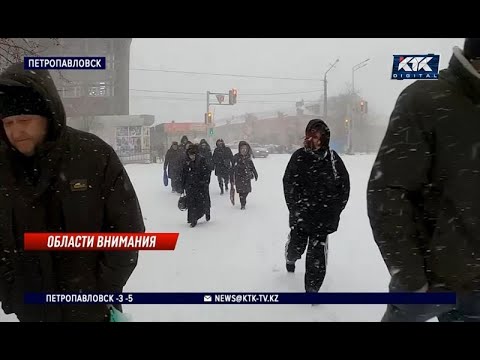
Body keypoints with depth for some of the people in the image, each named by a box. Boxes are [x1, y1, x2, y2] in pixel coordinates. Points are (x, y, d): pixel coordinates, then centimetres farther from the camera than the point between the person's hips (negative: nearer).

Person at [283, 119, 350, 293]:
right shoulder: (299, 156, -6)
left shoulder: (333, 158, -3)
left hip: (324, 216, 0)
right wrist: (295, 208, -10)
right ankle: (291, 258, 52)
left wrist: (335, 209, -2)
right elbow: (289, 184, -6)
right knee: (296, 245, 16)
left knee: (317, 252, 1)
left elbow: (344, 184, 1)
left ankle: (312, 288, 15)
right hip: (301, 214, 0)